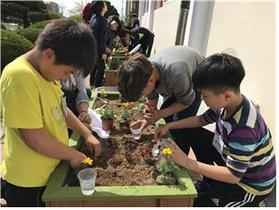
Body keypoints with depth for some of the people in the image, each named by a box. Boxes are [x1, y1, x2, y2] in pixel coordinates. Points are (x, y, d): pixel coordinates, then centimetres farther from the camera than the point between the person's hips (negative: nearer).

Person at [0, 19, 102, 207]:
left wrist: (87, 134, 3)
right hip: (28, 184, -7)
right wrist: (73, 155, -15)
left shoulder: (45, 70, -2)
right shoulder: (20, 76, -28)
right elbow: (34, 138, -28)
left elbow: (60, 108, 11)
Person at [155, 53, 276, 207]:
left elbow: (233, 176, -29)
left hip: (251, 184, -7)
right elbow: (202, 119, 3)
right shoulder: (229, 103, -15)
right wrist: (169, 126, -5)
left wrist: (188, 163, -29)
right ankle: (210, 180, 18)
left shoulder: (244, 129, -38)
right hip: (234, 161, 7)